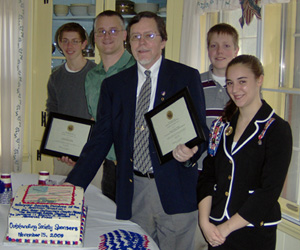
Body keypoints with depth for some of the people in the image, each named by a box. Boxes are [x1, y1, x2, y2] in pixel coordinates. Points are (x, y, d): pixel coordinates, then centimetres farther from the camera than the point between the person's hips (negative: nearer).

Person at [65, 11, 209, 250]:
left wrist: (190, 150, -25)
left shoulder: (187, 77, 1)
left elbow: (200, 129, -1)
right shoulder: (113, 85, 8)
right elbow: (100, 141, 6)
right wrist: (71, 188, -3)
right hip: (133, 192, 2)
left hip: (174, 190, -2)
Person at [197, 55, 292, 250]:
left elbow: (270, 191, -15)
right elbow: (207, 175, 5)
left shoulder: (277, 129, -9)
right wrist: (205, 222, -8)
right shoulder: (222, 125, 7)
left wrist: (225, 228, -15)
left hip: (255, 234, -4)